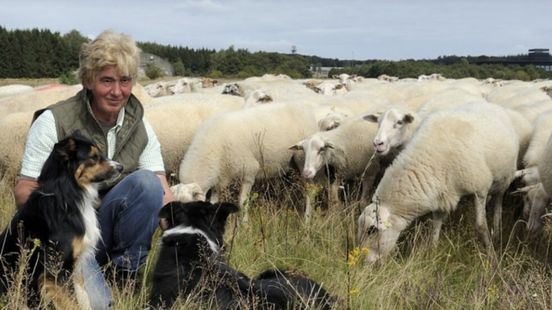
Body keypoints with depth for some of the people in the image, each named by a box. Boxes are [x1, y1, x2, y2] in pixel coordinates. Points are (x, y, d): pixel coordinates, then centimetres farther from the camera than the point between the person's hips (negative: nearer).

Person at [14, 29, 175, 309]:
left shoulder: (140, 129, 0)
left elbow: (162, 194, -6)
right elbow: (23, 192, -10)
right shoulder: (52, 122, -12)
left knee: (145, 181, -24)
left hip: (109, 228, 4)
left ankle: (126, 273, -10)